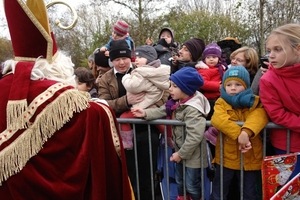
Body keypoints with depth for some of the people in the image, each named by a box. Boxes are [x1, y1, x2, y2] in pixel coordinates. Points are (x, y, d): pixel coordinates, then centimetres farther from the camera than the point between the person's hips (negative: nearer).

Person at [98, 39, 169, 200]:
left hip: (146, 131, -1)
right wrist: (126, 101, -22)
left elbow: (164, 91, -2)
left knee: (147, 175, 10)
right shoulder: (105, 79, 7)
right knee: (129, 177, 12)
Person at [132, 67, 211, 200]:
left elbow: (194, 137, -33)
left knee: (192, 185, 12)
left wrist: (181, 154, -24)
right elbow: (163, 111, 6)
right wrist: (146, 113, -8)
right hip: (180, 150, 9)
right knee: (180, 181, 27)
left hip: (192, 154, -9)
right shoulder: (178, 102, 0)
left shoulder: (192, 110, -31)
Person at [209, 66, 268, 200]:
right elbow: (219, 120, -26)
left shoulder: (254, 102, -3)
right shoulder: (221, 103, -4)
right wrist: (239, 134, -36)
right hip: (226, 157, 0)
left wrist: (246, 132, -44)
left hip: (249, 158, 1)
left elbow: (259, 117, -26)